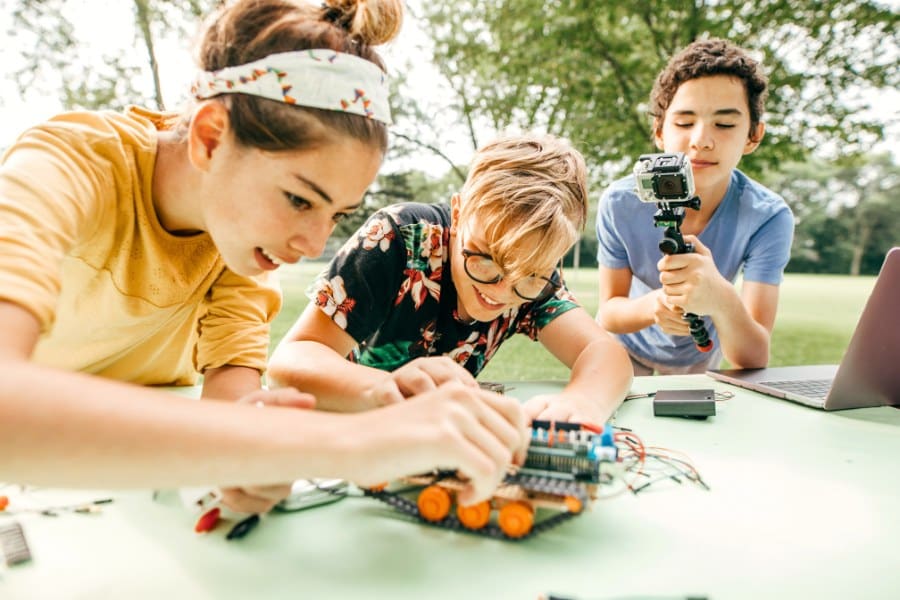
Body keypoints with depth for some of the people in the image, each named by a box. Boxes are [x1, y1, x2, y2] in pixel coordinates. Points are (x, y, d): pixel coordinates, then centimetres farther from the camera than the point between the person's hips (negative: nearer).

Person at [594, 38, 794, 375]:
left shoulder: (768, 217, -26)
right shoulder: (620, 203, -25)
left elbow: (753, 361, -31)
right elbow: (608, 312, -18)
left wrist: (722, 299, -52)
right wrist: (654, 304, -39)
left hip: (699, 357, 2)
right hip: (628, 347, -1)